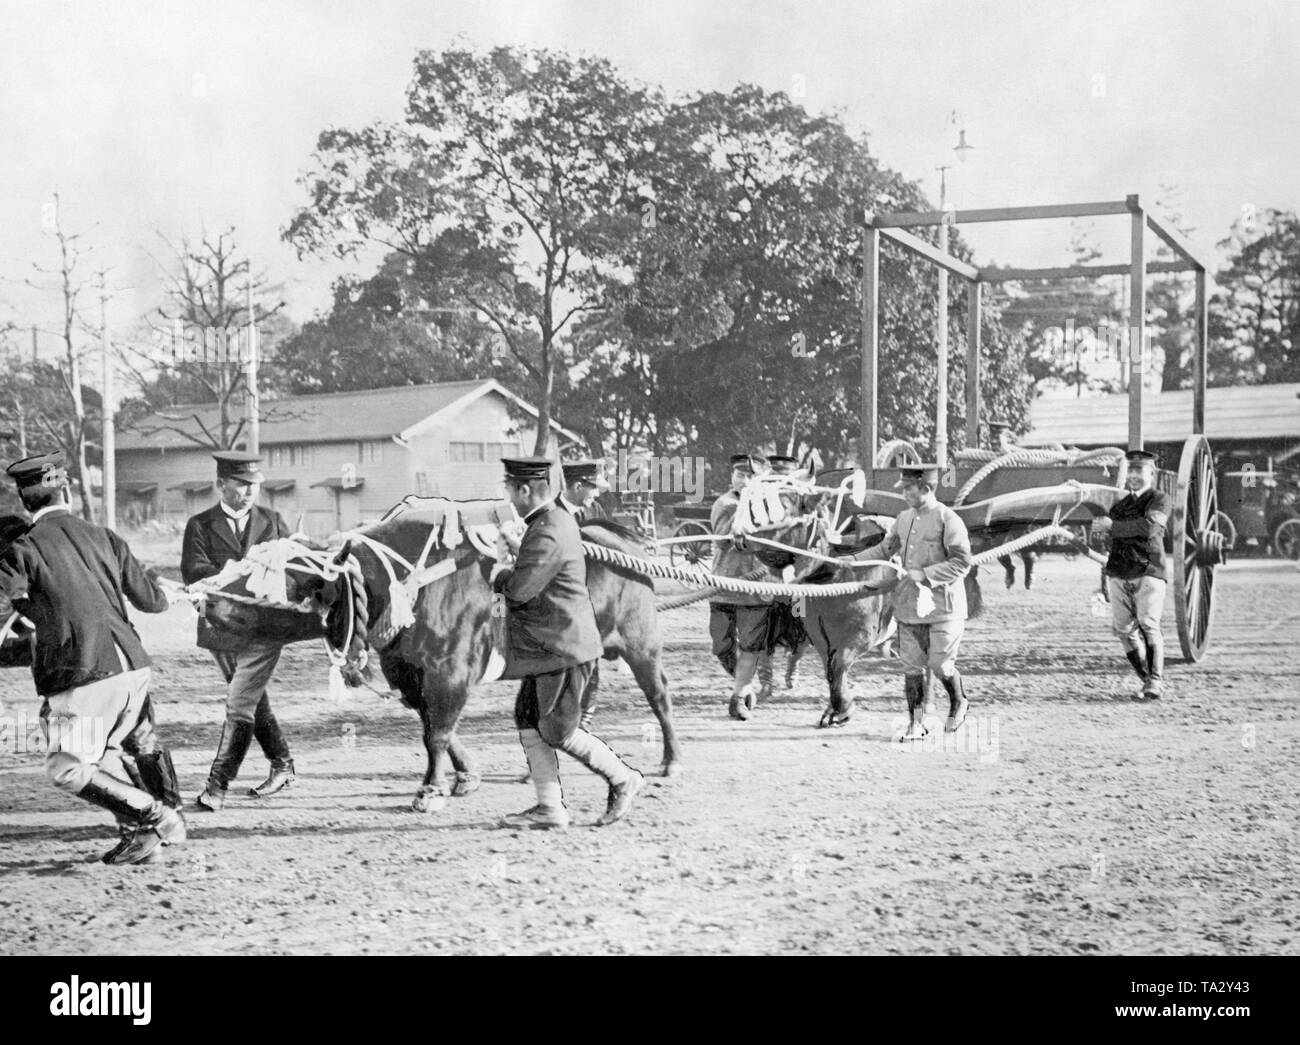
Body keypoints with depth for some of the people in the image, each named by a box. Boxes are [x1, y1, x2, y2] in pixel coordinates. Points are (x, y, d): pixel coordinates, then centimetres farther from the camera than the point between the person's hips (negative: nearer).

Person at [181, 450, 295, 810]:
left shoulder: (272, 521, 8)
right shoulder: (200, 526, 2)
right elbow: (193, 571, -13)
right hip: (221, 629, 2)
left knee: (240, 705, -11)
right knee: (253, 701, 16)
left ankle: (217, 786, -12)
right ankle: (282, 766, 33)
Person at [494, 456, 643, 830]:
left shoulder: (546, 536, -23)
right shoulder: (559, 519, 10)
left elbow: (520, 589, -24)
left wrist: (499, 574, -5)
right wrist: (515, 547, 20)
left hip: (563, 648, -10)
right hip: (549, 646, 10)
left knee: (558, 732, -3)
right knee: (528, 721, 9)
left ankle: (622, 779, 13)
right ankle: (550, 808, 11)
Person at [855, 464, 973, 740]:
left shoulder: (948, 521, -12)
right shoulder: (904, 518, 9)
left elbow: (962, 563, -15)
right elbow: (885, 548, 21)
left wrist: (925, 574, -20)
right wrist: (855, 560, 9)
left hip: (943, 605, -6)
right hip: (910, 603, 6)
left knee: (940, 664, -2)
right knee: (912, 665, 4)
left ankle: (959, 703, 27)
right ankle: (916, 723, 11)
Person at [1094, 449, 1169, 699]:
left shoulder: (1159, 500, 5)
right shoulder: (1119, 505, 24)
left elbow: (1149, 526, -15)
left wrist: (1112, 526, -11)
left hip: (1148, 573, -5)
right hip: (1118, 575, 6)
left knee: (1148, 625, -17)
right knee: (1124, 630, -2)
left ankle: (1155, 681, -17)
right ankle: (1148, 679, 5)